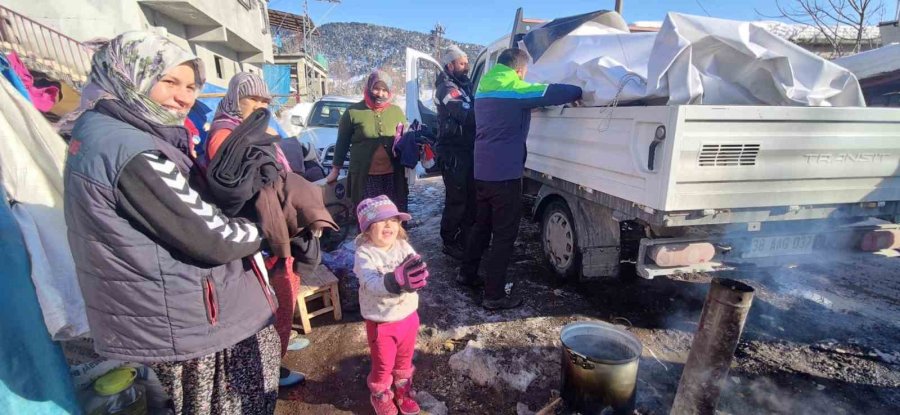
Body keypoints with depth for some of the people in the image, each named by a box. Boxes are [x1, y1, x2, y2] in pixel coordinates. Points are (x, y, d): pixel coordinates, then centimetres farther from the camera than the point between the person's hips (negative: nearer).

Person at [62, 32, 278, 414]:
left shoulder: (100, 131, 7)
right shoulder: (132, 150, -26)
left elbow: (191, 208, 11)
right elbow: (211, 240, -25)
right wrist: (262, 230, -7)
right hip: (186, 323, -9)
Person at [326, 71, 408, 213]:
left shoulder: (397, 112, 10)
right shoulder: (353, 112, 2)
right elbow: (342, 142, 8)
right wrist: (336, 168, 9)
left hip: (393, 176, 3)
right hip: (364, 176, -2)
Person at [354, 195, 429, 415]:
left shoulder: (403, 246, -9)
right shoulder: (364, 254, -22)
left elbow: (416, 272, -17)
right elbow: (372, 284, -36)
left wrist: (419, 275, -42)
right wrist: (397, 280, -55)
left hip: (408, 316, 4)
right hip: (381, 322, -4)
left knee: (404, 359, 26)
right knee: (383, 366, 19)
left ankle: (403, 388, 53)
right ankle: (381, 395, 48)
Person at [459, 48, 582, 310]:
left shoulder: (484, 89, 16)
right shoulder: (515, 90, -9)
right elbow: (552, 92, -15)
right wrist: (579, 92, 3)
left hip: (482, 172, 8)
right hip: (505, 174, -8)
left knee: (482, 225, 21)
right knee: (504, 234, -1)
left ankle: (467, 273, 33)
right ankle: (495, 295, 5)